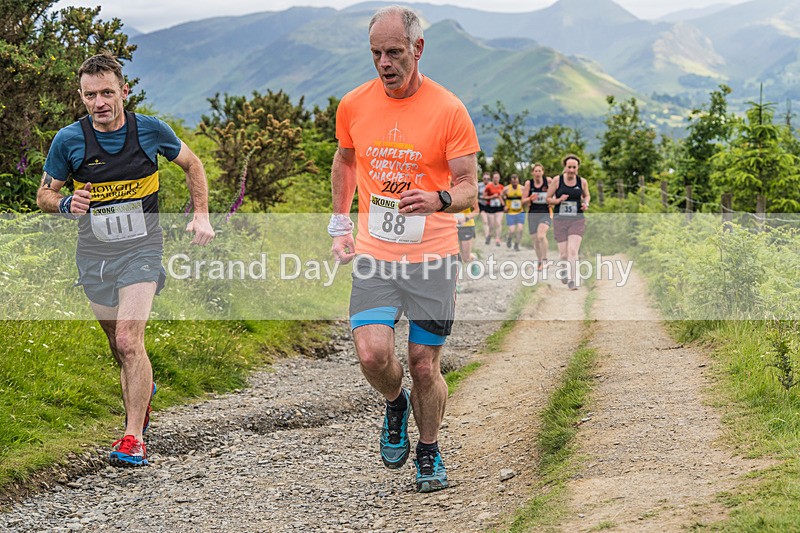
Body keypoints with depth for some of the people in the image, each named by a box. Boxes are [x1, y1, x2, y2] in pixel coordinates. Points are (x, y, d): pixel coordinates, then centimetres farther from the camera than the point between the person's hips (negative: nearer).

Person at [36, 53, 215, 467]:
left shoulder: (151, 130, -7)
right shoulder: (68, 140, -8)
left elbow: (191, 165, 11)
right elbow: (44, 194, 4)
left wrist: (201, 215, 2)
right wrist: (66, 204, -18)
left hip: (141, 250, -2)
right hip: (93, 255, 2)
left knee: (128, 341, -19)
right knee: (120, 347, 13)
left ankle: (134, 437, -13)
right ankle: (144, 388, 47)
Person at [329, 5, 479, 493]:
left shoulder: (448, 110, -7)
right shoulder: (354, 105, 2)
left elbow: (469, 186, -6)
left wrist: (439, 200, -28)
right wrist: (340, 226, 17)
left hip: (433, 256, -2)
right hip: (374, 256, 2)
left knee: (425, 366, 2)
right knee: (373, 353, -16)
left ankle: (430, 453, 27)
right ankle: (396, 405, 18)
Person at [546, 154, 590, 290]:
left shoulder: (582, 182, 2)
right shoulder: (557, 180, -3)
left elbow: (587, 195, 21)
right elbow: (548, 198, 4)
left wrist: (586, 204, -1)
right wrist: (558, 200, -16)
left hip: (577, 220, 0)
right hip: (560, 220, 0)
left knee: (573, 250, -15)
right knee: (563, 254, 3)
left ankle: (572, 280, -14)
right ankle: (565, 272, 35)